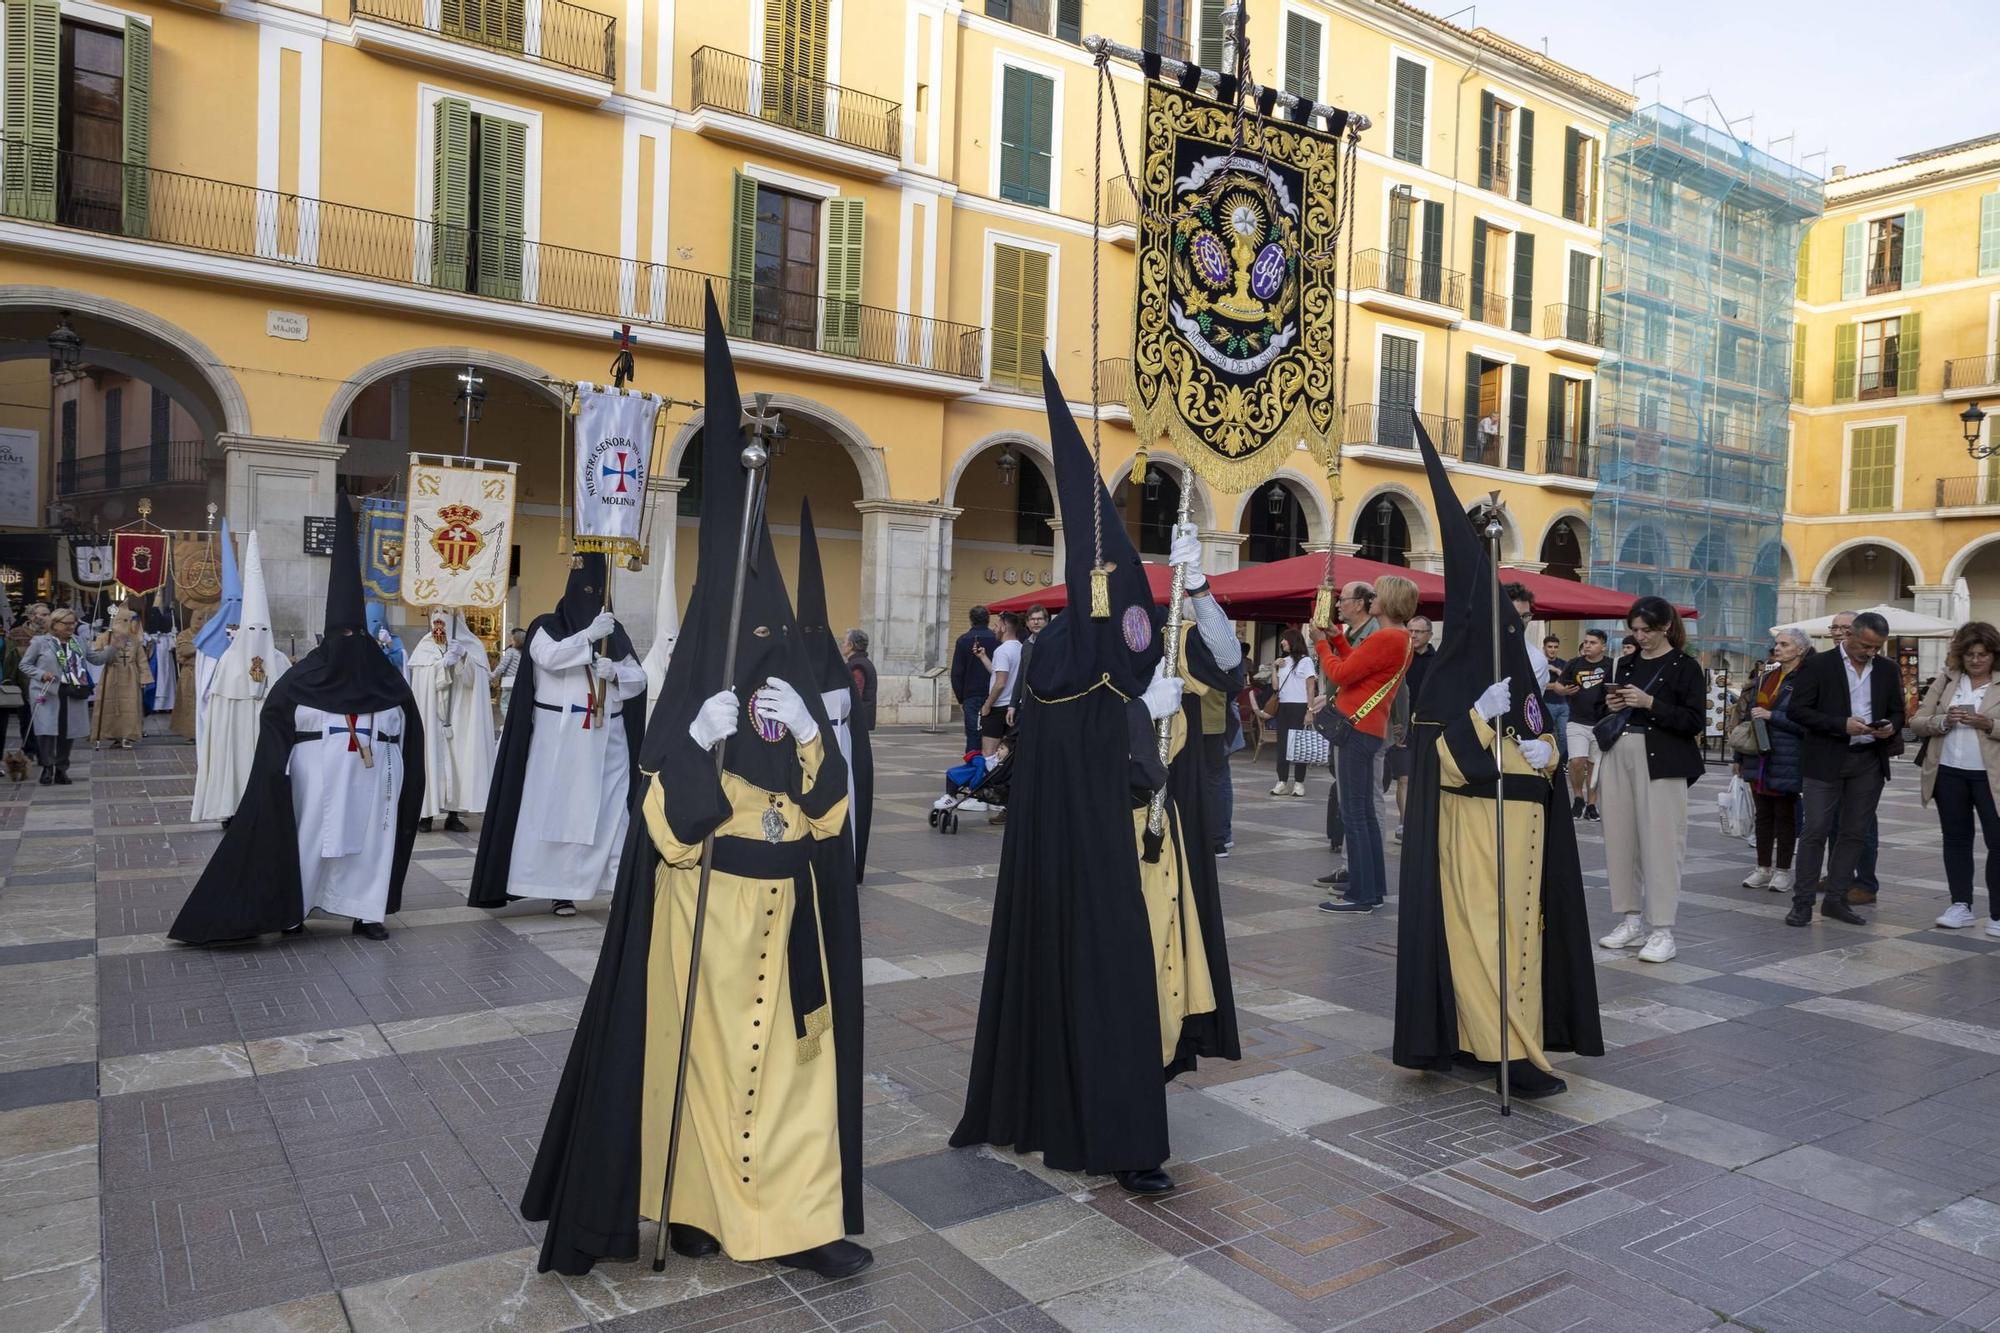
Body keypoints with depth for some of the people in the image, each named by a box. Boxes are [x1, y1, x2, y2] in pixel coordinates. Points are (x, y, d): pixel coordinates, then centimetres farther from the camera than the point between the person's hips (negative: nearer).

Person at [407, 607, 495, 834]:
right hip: (431, 717, 1)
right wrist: (444, 663, -18)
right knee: (432, 758, -4)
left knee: (459, 760, -3)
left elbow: (474, 679, -8)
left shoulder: (472, 645, 5)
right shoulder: (424, 646, 8)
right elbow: (422, 681, -4)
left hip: (461, 717, 0)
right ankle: (426, 813, 1)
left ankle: (454, 813, 3)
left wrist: (462, 657, -23)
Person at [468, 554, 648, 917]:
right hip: (559, 736, -2)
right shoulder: (547, 627, 3)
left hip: (607, 737, 2)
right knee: (557, 809, 0)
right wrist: (589, 635, -24)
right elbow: (549, 657, -18)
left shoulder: (615, 631, 12)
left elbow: (639, 679, 9)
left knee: (612, 809, -3)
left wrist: (615, 672, -11)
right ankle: (561, 888, 8)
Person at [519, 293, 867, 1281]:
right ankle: (697, 1201, 24)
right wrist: (695, 745, -23)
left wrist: (809, 735, -15)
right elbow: (666, 825, -9)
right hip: (703, 905, -3)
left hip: (786, 909, 3)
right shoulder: (685, 686, -5)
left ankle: (793, 1214, 16)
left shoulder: (795, 678, 4)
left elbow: (830, 809, 1)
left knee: (790, 1050, 6)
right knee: (702, 1048, 6)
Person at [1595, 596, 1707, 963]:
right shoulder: (1625, 664, 14)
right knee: (1621, 840, 6)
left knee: (1660, 844, -5)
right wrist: (1611, 706, 1)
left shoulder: (1685, 667, -2)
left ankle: (1662, 929, 1)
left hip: (1661, 763, -5)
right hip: (1619, 756, 6)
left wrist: (1650, 703, -17)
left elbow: (1695, 722, -9)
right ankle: (1632, 920, 17)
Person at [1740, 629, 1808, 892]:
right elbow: (1752, 710, 21)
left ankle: (1783, 871, 11)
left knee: (1785, 815, 3)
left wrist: (1771, 716, -17)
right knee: (1763, 814, 10)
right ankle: (1763, 868, 18)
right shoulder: (1765, 678, 13)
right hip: (1759, 758, 6)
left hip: (1786, 760, -6)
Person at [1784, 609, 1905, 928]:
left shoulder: (1887, 670, 10)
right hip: (1827, 761, -5)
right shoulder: (1818, 665, -5)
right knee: (1816, 832, -4)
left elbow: (1897, 711, 17)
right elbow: (1798, 710, -9)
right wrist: (1842, 724, -19)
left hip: (1869, 761, 5)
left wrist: (1891, 728, -6)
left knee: (1855, 832, 7)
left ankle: (1836, 898, 16)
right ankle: (1802, 901, 2)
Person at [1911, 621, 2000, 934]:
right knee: (1956, 838, 10)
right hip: (1949, 773, 3)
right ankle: (1960, 906, 20)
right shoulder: (1945, 681, 7)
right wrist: (1944, 720, -14)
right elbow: (1916, 723, 3)